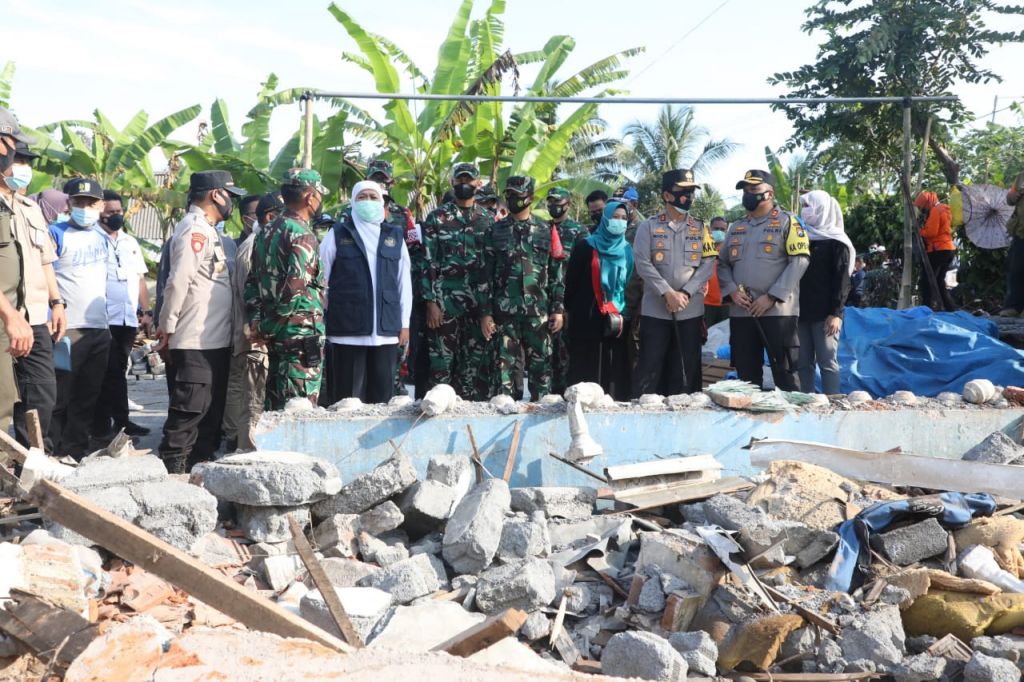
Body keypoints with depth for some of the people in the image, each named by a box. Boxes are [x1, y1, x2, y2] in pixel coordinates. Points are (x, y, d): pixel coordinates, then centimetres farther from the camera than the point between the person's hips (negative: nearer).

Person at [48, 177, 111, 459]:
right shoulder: (55, 233, -4)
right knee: (58, 398, -3)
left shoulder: (101, 238, 16)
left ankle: (76, 454, 19)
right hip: (67, 330, -6)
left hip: (100, 330, 7)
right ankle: (53, 456, 3)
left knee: (87, 398, 11)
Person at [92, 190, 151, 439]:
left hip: (128, 318, 6)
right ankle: (103, 425, 1)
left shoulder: (130, 242, 18)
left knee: (118, 371, 12)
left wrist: (147, 311, 14)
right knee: (108, 372, -4)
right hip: (103, 318, -6)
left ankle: (120, 421, 17)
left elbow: (140, 278, 21)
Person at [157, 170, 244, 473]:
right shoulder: (194, 229, -13)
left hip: (216, 340, 10)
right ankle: (172, 466, 1)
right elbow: (178, 282, -20)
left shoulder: (208, 230, 19)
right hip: (195, 342, -10)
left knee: (212, 408, 15)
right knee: (190, 408, -6)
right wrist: (167, 327, -15)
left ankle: (200, 464, 24)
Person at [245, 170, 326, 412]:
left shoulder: (267, 232, 13)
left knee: (274, 404, 17)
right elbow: (295, 287, -23)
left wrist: (256, 322, 10)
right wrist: (268, 327, -13)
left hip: (275, 334, 9)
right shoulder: (302, 234, -15)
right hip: (302, 333, -9)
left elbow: (252, 281, 15)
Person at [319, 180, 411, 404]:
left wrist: (405, 323, 8)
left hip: (387, 330, 2)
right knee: (348, 396, 1)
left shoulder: (395, 235, 13)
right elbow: (320, 279, 6)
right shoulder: (338, 234, 6)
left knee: (382, 395, 6)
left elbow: (404, 281, 12)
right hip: (348, 330, -2)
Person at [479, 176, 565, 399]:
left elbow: (556, 274, 9)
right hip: (504, 312, 0)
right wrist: (485, 313, -3)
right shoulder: (496, 232, 6)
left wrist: (558, 309, 2)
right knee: (505, 364, 1)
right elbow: (486, 275, 4)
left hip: (538, 312, 1)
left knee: (541, 364, 3)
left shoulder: (545, 232, 8)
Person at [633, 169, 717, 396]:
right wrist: (668, 293, -17)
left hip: (691, 311, 2)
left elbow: (708, 264, 0)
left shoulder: (700, 228, 9)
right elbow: (643, 264, -8)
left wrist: (685, 293, -13)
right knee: (650, 368, -1)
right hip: (655, 310, -2)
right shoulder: (648, 227, 2)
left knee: (687, 370, 6)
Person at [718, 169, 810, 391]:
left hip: (778, 311, -5)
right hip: (740, 312, 5)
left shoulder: (786, 221, 0)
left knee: (784, 373, -1)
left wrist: (771, 297, -15)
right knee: (746, 374, 10)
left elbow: (799, 261, -9)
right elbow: (722, 263, 18)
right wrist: (732, 290, -3)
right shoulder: (736, 227, 17)